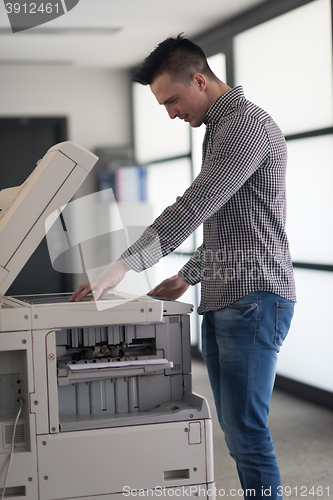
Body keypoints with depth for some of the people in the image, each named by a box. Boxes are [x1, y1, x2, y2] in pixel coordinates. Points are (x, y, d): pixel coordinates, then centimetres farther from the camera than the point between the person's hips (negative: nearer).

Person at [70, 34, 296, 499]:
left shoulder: (247, 124, -13)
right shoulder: (218, 129, 20)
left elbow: (192, 207, -22)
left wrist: (122, 267, -23)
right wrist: (189, 275, 21)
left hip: (253, 298, -10)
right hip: (222, 300, 10)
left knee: (246, 431, -8)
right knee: (235, 426, 11)